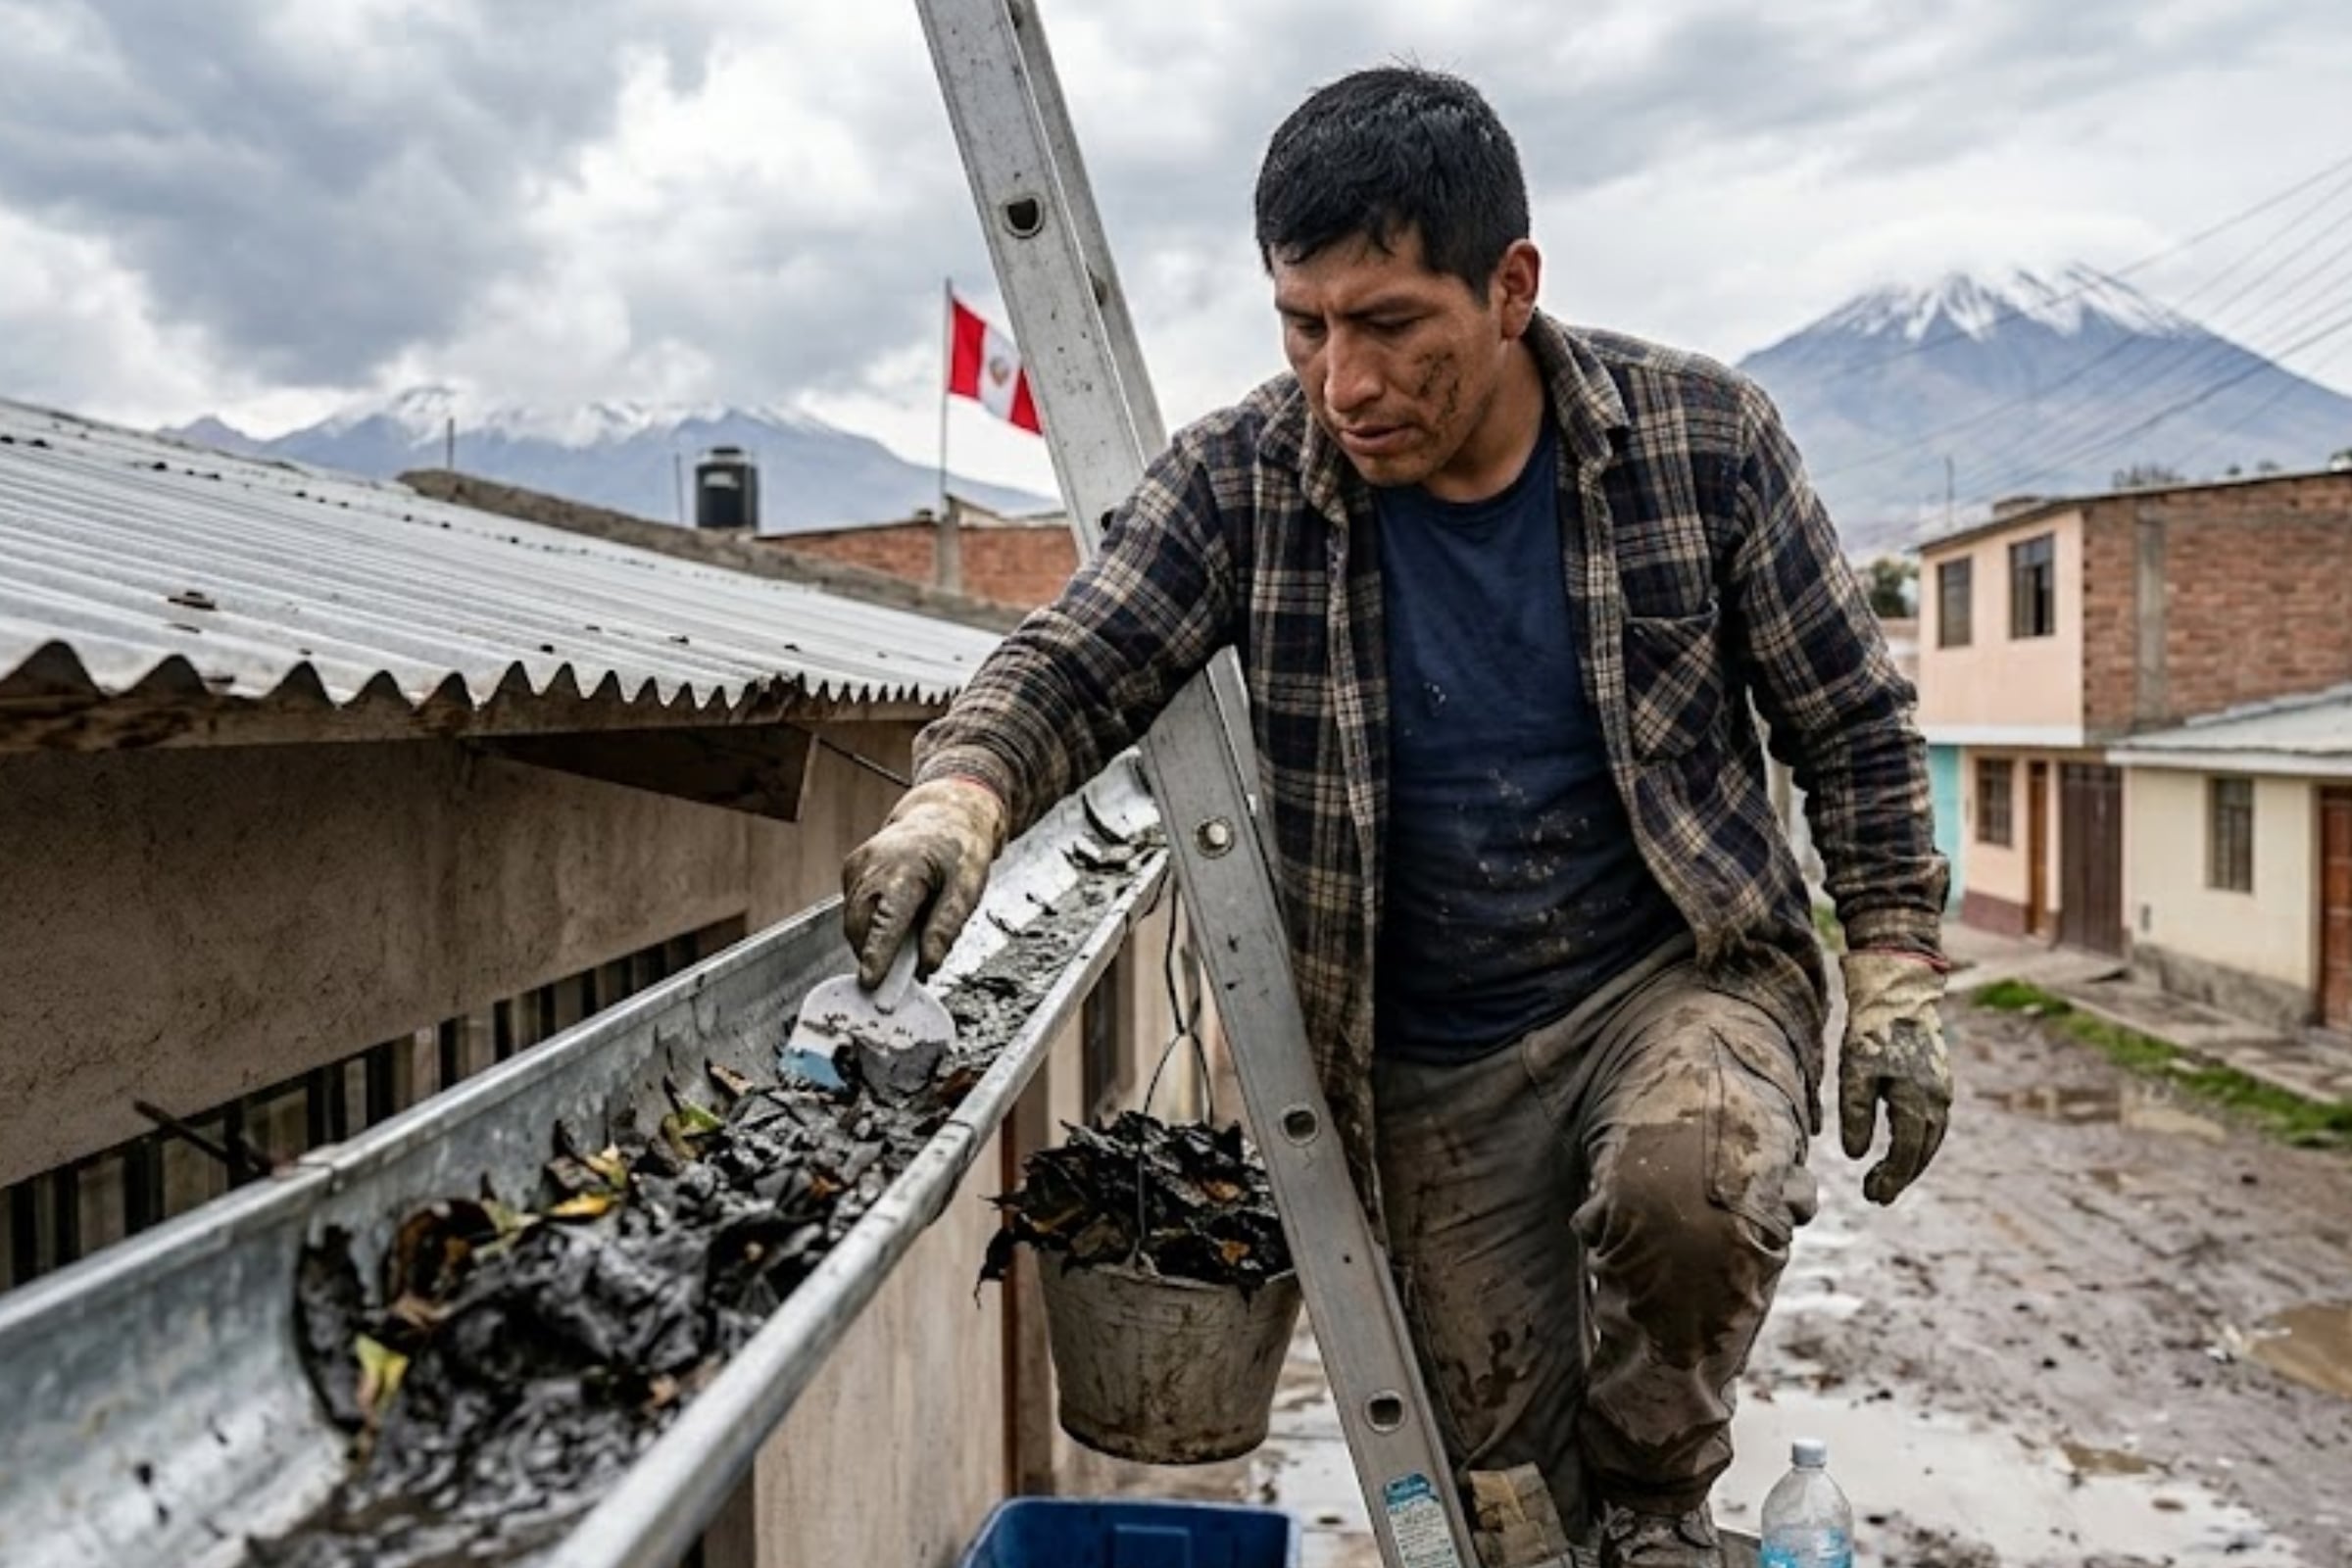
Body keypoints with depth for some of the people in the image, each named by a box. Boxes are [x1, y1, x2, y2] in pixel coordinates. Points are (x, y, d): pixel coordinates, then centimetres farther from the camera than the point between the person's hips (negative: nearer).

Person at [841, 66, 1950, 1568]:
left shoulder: (1702, 436, -10)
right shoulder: (1241, 478, -10)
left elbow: (1853, 722, -1)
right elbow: (1075, 664, -14)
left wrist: (1897, 968, -4)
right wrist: (961, 793, -36)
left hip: (1681, 973, -1)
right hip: (1427, 1061, 2)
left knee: (1689, 1187, -33)